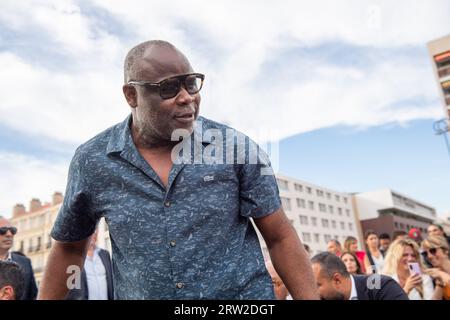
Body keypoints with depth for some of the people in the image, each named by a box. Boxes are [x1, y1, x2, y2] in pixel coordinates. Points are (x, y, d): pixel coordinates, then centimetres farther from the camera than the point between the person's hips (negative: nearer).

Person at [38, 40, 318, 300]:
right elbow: (69, 247, 7)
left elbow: (280, 237, -6)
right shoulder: (91, 162, -8)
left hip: (244, 290, -1)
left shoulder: (238, 148, -12)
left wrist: (311, 296, -11)